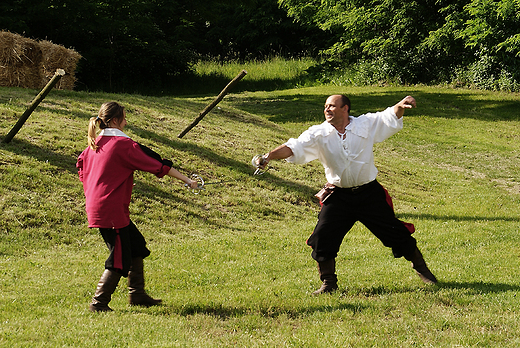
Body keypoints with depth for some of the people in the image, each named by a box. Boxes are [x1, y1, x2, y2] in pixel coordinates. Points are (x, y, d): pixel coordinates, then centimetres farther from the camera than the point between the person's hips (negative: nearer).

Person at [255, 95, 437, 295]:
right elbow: (294, 148, -15)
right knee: (323, 238, -8)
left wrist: (401, 106, -28)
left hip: (369, 193, -1)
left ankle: (420, 267, 30)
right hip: (338, 196, 1)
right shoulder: (318, 134, -7)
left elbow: (390, 117, -5)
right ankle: (329, 283, 12)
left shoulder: (366, 124, -5)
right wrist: (268, 156, -31)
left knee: (395, 233, 6)